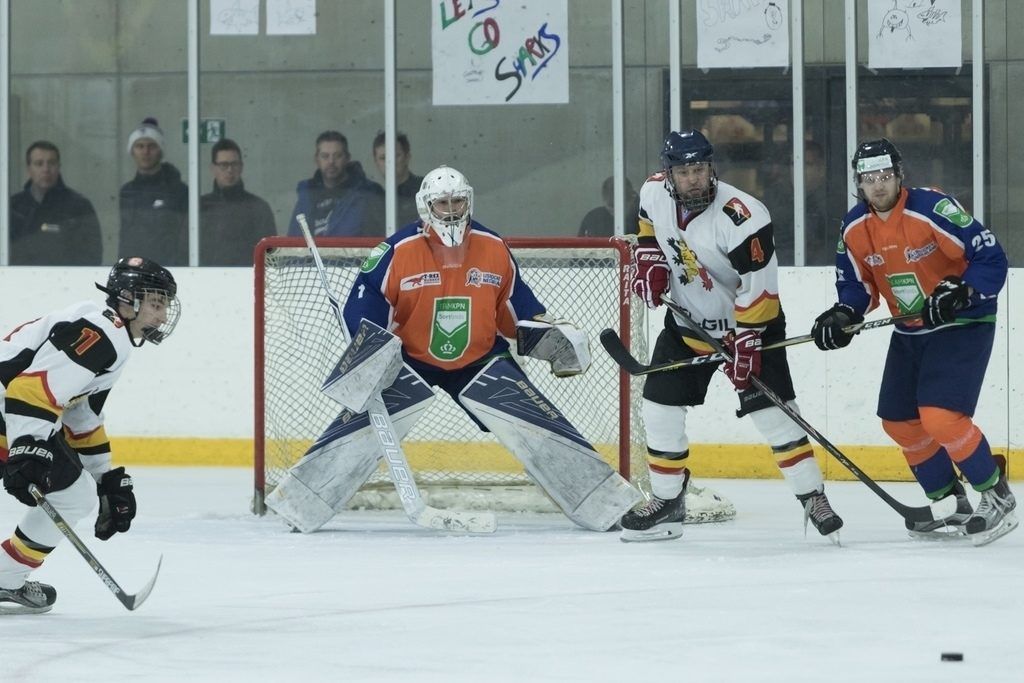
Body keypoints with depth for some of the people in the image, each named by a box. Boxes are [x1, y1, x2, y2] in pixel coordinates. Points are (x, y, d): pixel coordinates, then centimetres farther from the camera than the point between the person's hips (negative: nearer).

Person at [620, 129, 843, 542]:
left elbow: (758, 284, -28)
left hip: (749, 323, -6)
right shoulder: (655, 193, -10)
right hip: (687, 323, 6)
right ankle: (667, 502, 17)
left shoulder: (741, 217, -30)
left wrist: (746, 340, -29)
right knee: (660, 410, 3)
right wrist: (650, 261, 1)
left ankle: (813, 498, -3)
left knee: (772, 412, -12)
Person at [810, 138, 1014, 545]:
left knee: (940, 416, -21)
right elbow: (857, 283, 8)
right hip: (911, 332, 8)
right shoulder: (855, 228, -2)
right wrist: (842, 315, -11)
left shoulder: (933, 210, -24)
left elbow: (991, 259, -22)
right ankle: (954, 506, 23)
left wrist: (960, 293, -35)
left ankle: (997, 496, -4)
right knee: (899, 422, 9)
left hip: (963, 324, -8)